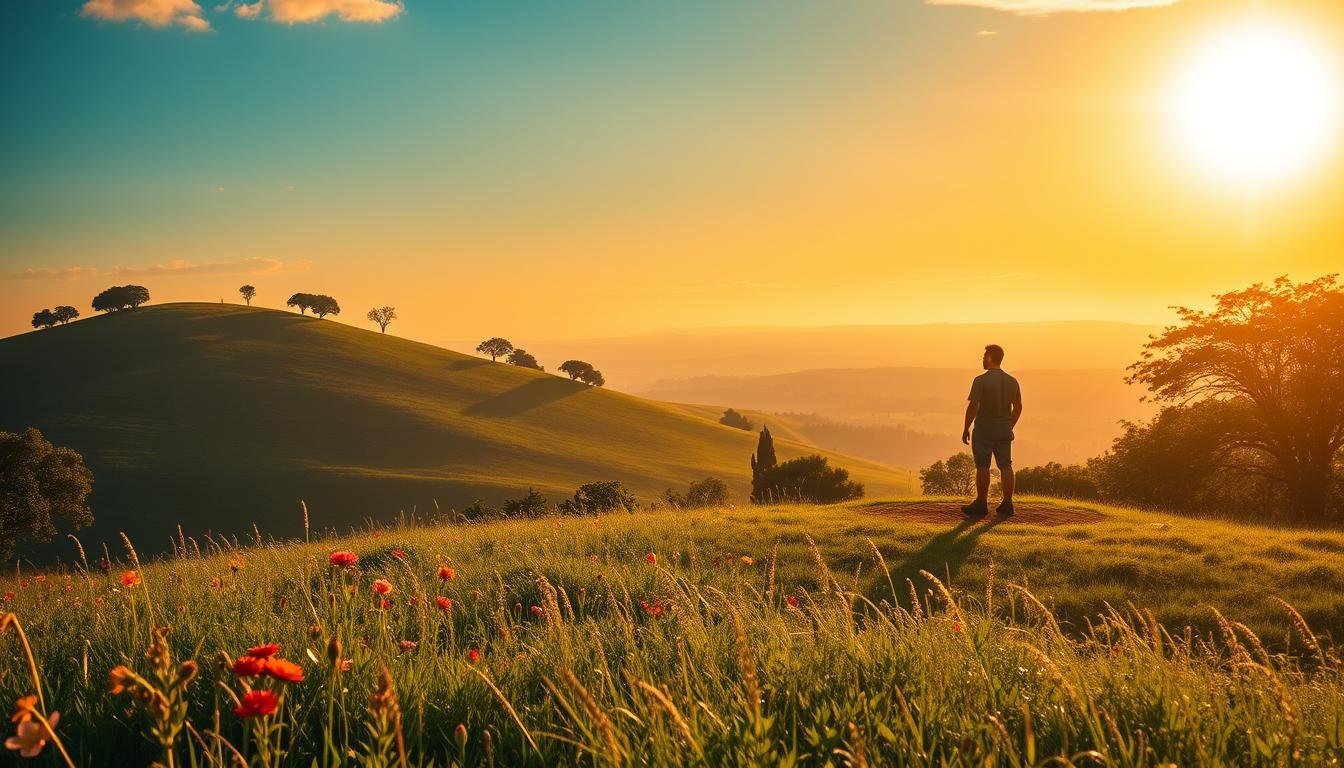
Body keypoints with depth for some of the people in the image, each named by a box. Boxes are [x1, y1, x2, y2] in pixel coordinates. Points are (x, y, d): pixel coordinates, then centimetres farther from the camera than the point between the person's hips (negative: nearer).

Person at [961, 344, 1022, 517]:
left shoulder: (981, 381, -14)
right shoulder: (1012, 381, 6)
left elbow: (973, 406, -17)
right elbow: (1018, 407, 12)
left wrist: (966, 428, -7)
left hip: (984, 430, -5)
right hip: (1004, 431, 5)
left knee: (983, 467, 0)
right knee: (1006, 466, 7)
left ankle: (981, 504, 5)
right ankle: (1007, 504, 8)